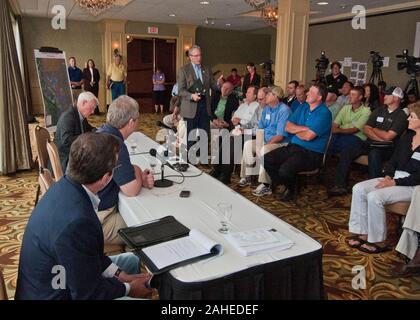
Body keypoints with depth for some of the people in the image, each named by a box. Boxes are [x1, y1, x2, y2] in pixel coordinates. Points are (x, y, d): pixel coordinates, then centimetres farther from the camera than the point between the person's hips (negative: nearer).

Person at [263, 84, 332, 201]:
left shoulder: (324, 113, -12)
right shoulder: (303, 107, 12)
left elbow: (308, 136, -22)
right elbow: (287, 127, 4)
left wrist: (295, 129, -2)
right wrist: (304, 128, -12)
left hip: (311, 153, -7)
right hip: (293, 146, 8)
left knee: (285, 169, -30)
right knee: (266, 159, -8)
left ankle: (290, 190, 3)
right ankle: (278, 183, 15)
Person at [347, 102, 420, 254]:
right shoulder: (407, 137, 11)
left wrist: (394, 183, -20)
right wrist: (388, 176, -3)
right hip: (394, 178, 8)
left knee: (375, 196, -28)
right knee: (358, 189, -10)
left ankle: (379, 242, -11)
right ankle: (363, 233, -6)